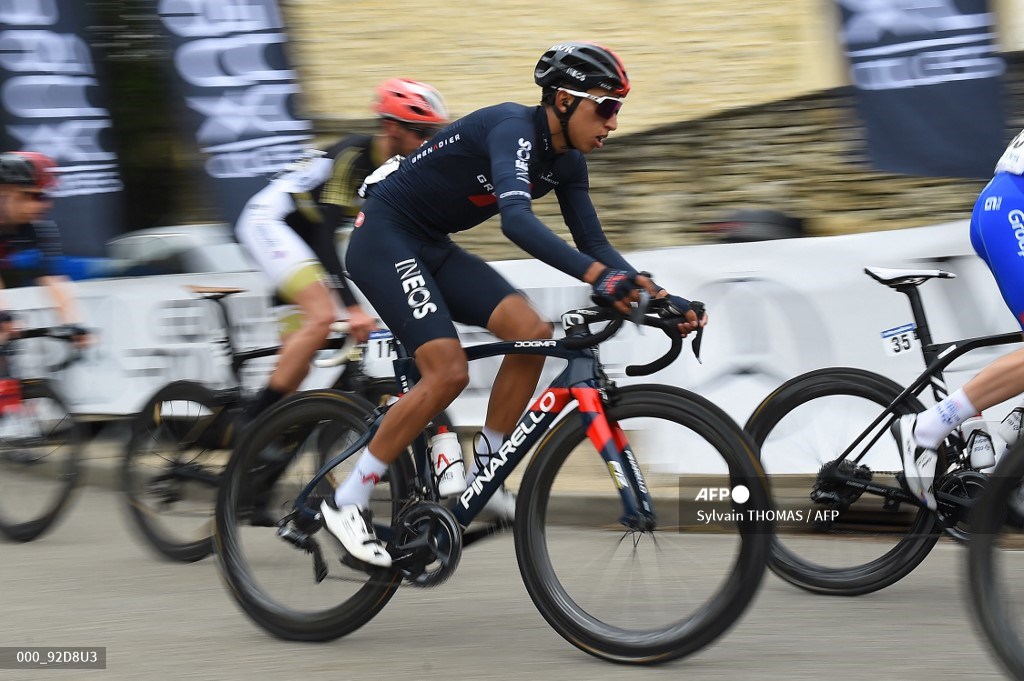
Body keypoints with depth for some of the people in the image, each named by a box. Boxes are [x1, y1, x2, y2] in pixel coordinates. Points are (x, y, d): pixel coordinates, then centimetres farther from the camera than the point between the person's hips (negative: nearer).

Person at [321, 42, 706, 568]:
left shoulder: (566, 162, 2)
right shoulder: (513, 128, -25)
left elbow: (592, 242, 5)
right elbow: (517, 219, -42)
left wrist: (659, 296, -9)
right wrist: (597, 275, -53)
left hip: (432, 247, 9)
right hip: (383, 237, -9)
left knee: (533, 333, -9)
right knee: (448, 371, -21)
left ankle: (482, 475, 2)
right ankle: (347, 502, -11)